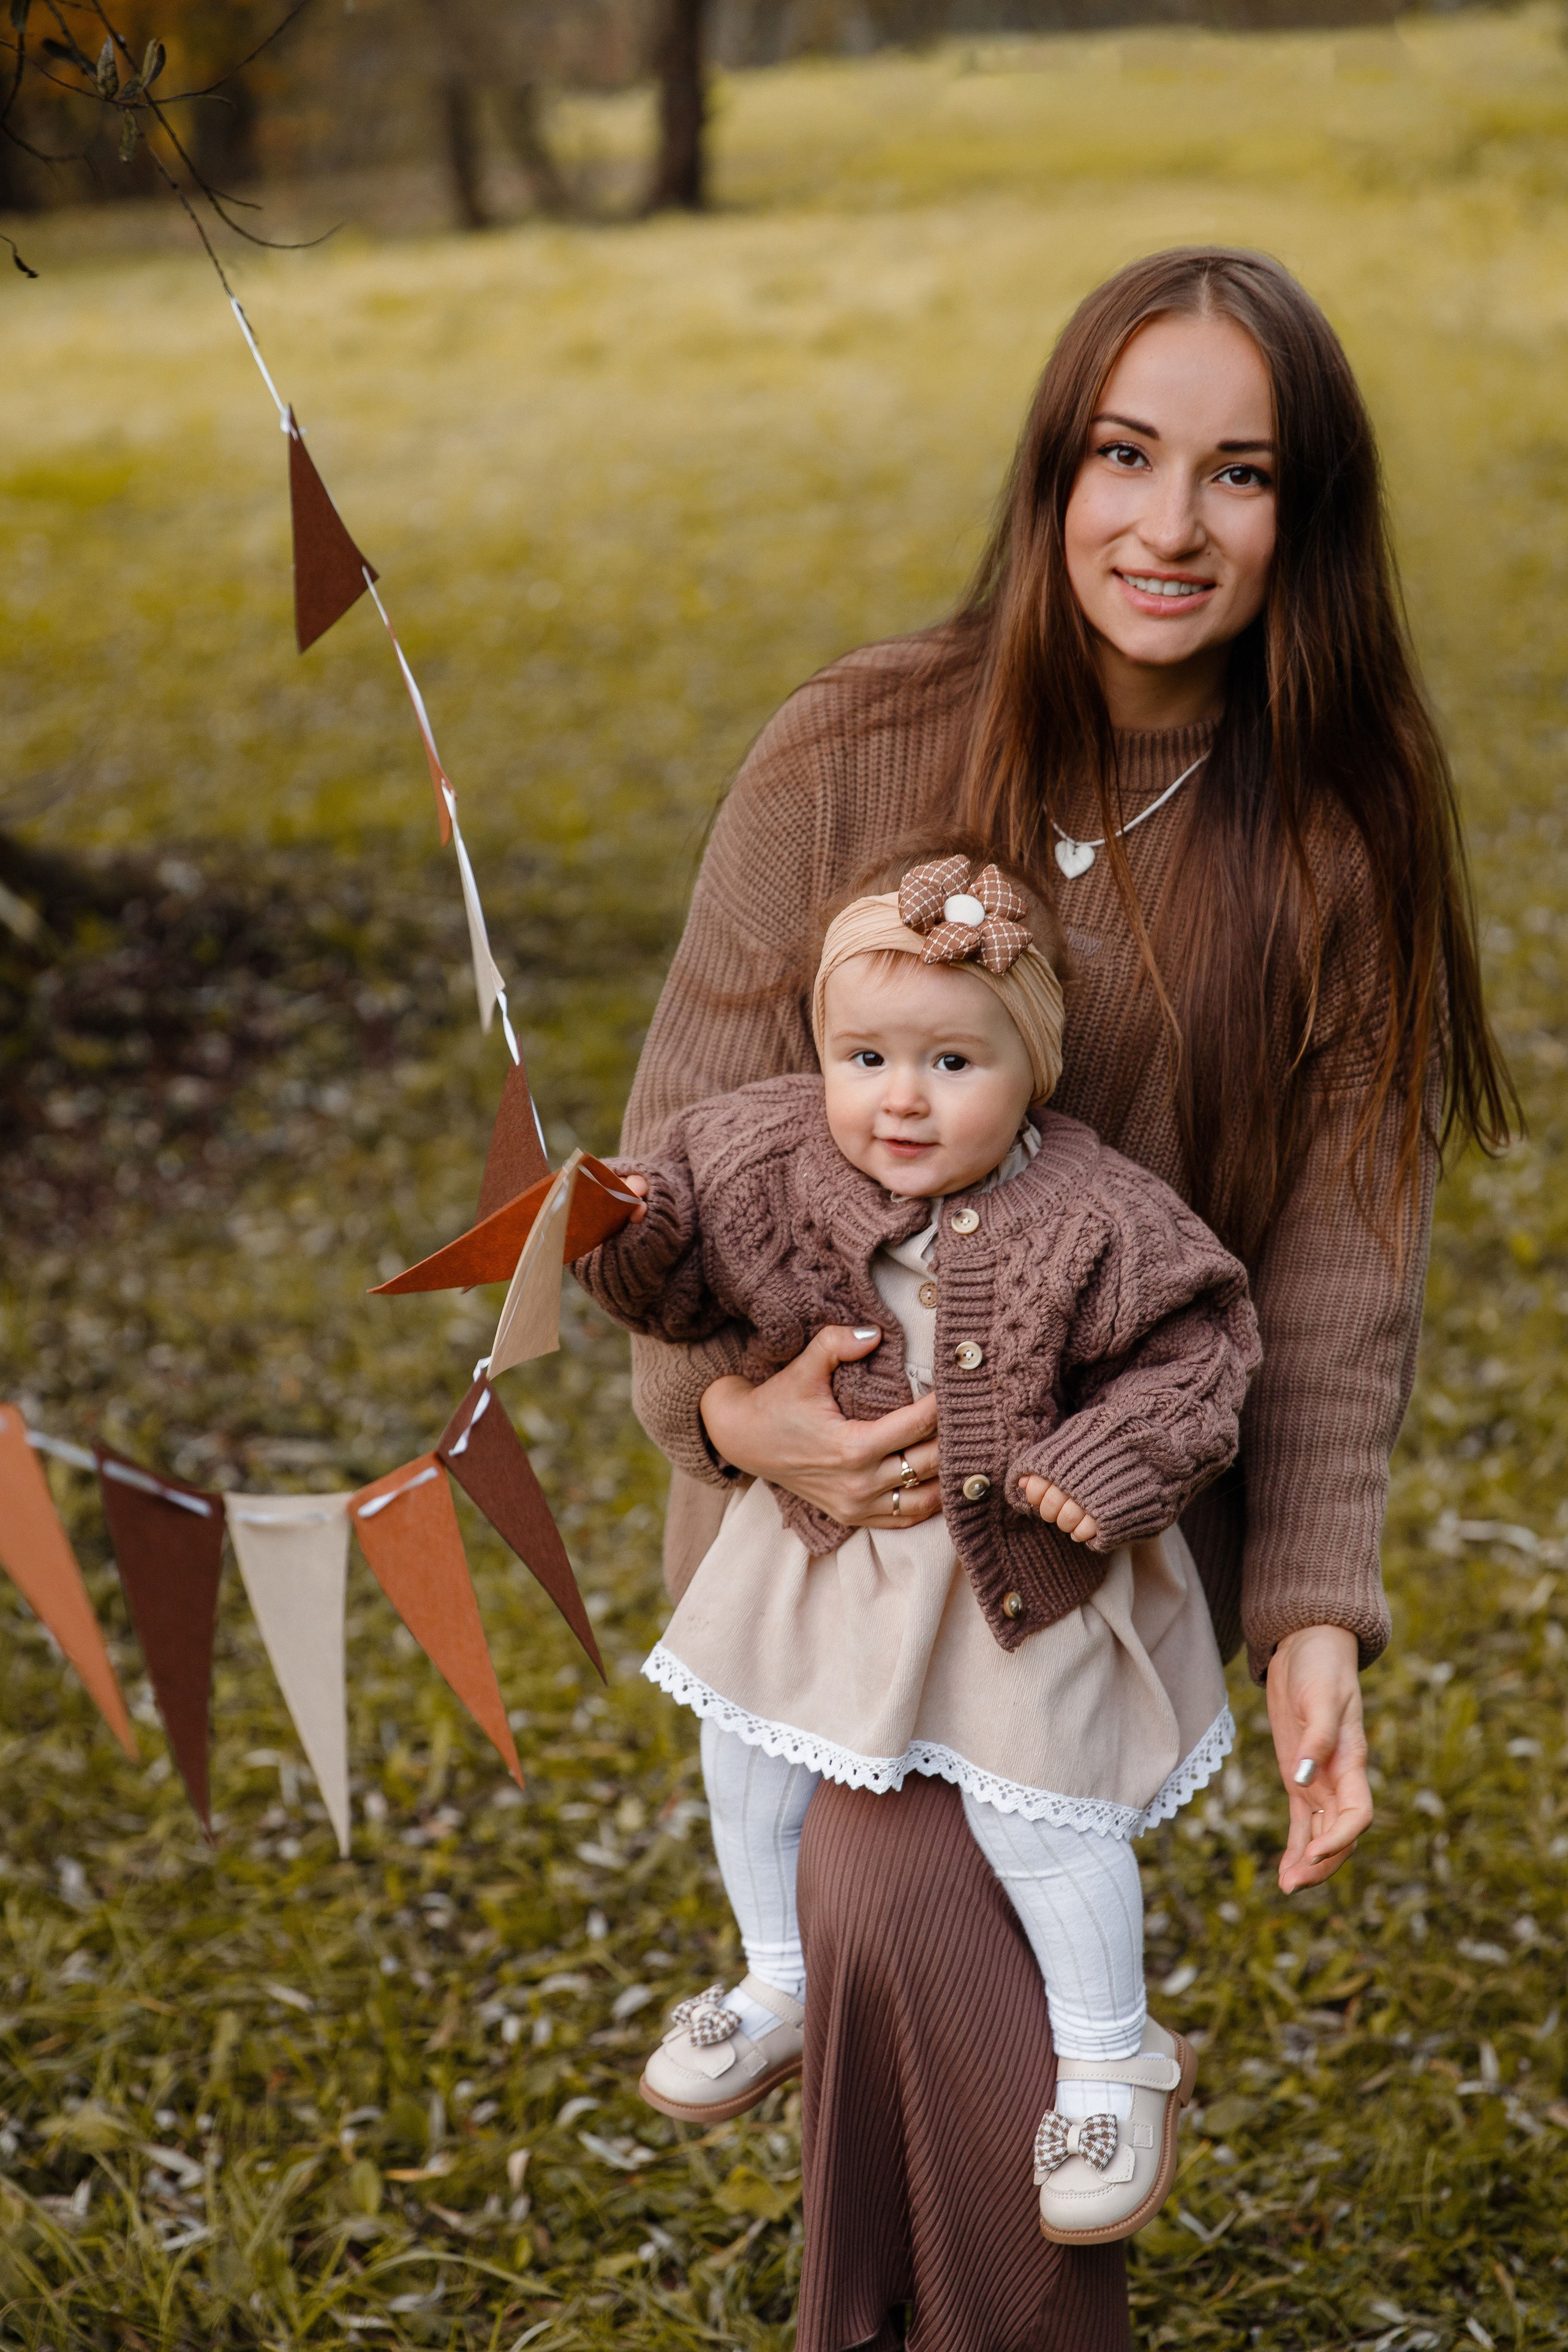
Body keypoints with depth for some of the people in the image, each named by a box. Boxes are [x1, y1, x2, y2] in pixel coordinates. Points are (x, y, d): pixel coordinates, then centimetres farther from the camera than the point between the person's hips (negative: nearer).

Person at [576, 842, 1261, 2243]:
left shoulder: (1093, 1222, -24)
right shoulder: (776, 1165, -14)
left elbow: (1199, 1343, -14)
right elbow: (684, 1277, -1)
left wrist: (1119, 1462, -28)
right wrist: (624, 1234, -22)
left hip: (1016, 1560, -5)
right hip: (826, 1542, 5)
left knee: (1033, 1809, 1)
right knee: (749, 1755, 16)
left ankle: (1114, 2062, 25)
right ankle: (783, 1985, 43)